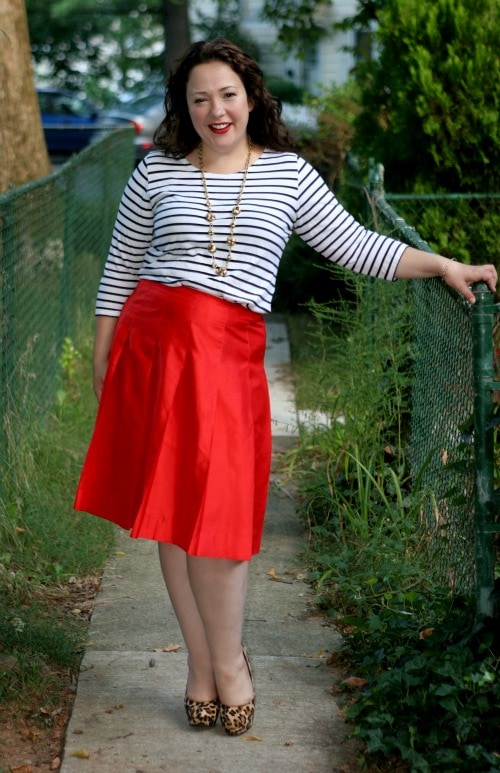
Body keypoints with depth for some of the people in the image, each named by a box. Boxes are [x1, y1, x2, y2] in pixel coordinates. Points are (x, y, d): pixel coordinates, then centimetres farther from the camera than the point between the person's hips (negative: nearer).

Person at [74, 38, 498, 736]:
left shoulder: (288, 175, 8)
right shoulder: (156, 173, 8)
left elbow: (353, 246, 9)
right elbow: (120, 268, 14)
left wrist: (444, 266, 1)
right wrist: (102, 356, 12)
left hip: (231, 352, -1)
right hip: (151, 340, 1)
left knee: (216, 511, -7)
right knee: (170, 507, 3)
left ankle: (224, 664, 13)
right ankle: (206, 665, 15)